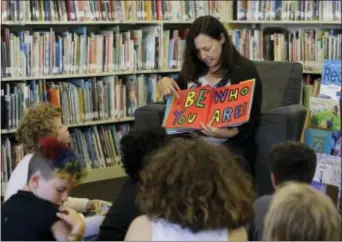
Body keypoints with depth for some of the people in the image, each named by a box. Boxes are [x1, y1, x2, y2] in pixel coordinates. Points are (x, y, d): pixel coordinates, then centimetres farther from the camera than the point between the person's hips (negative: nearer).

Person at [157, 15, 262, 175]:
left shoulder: (245, 70, 0)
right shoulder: (193, 70, 16)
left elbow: (250, 123, -6)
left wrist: (226, 133, -26)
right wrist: (164, 83, 7)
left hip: (232, 144, -4)